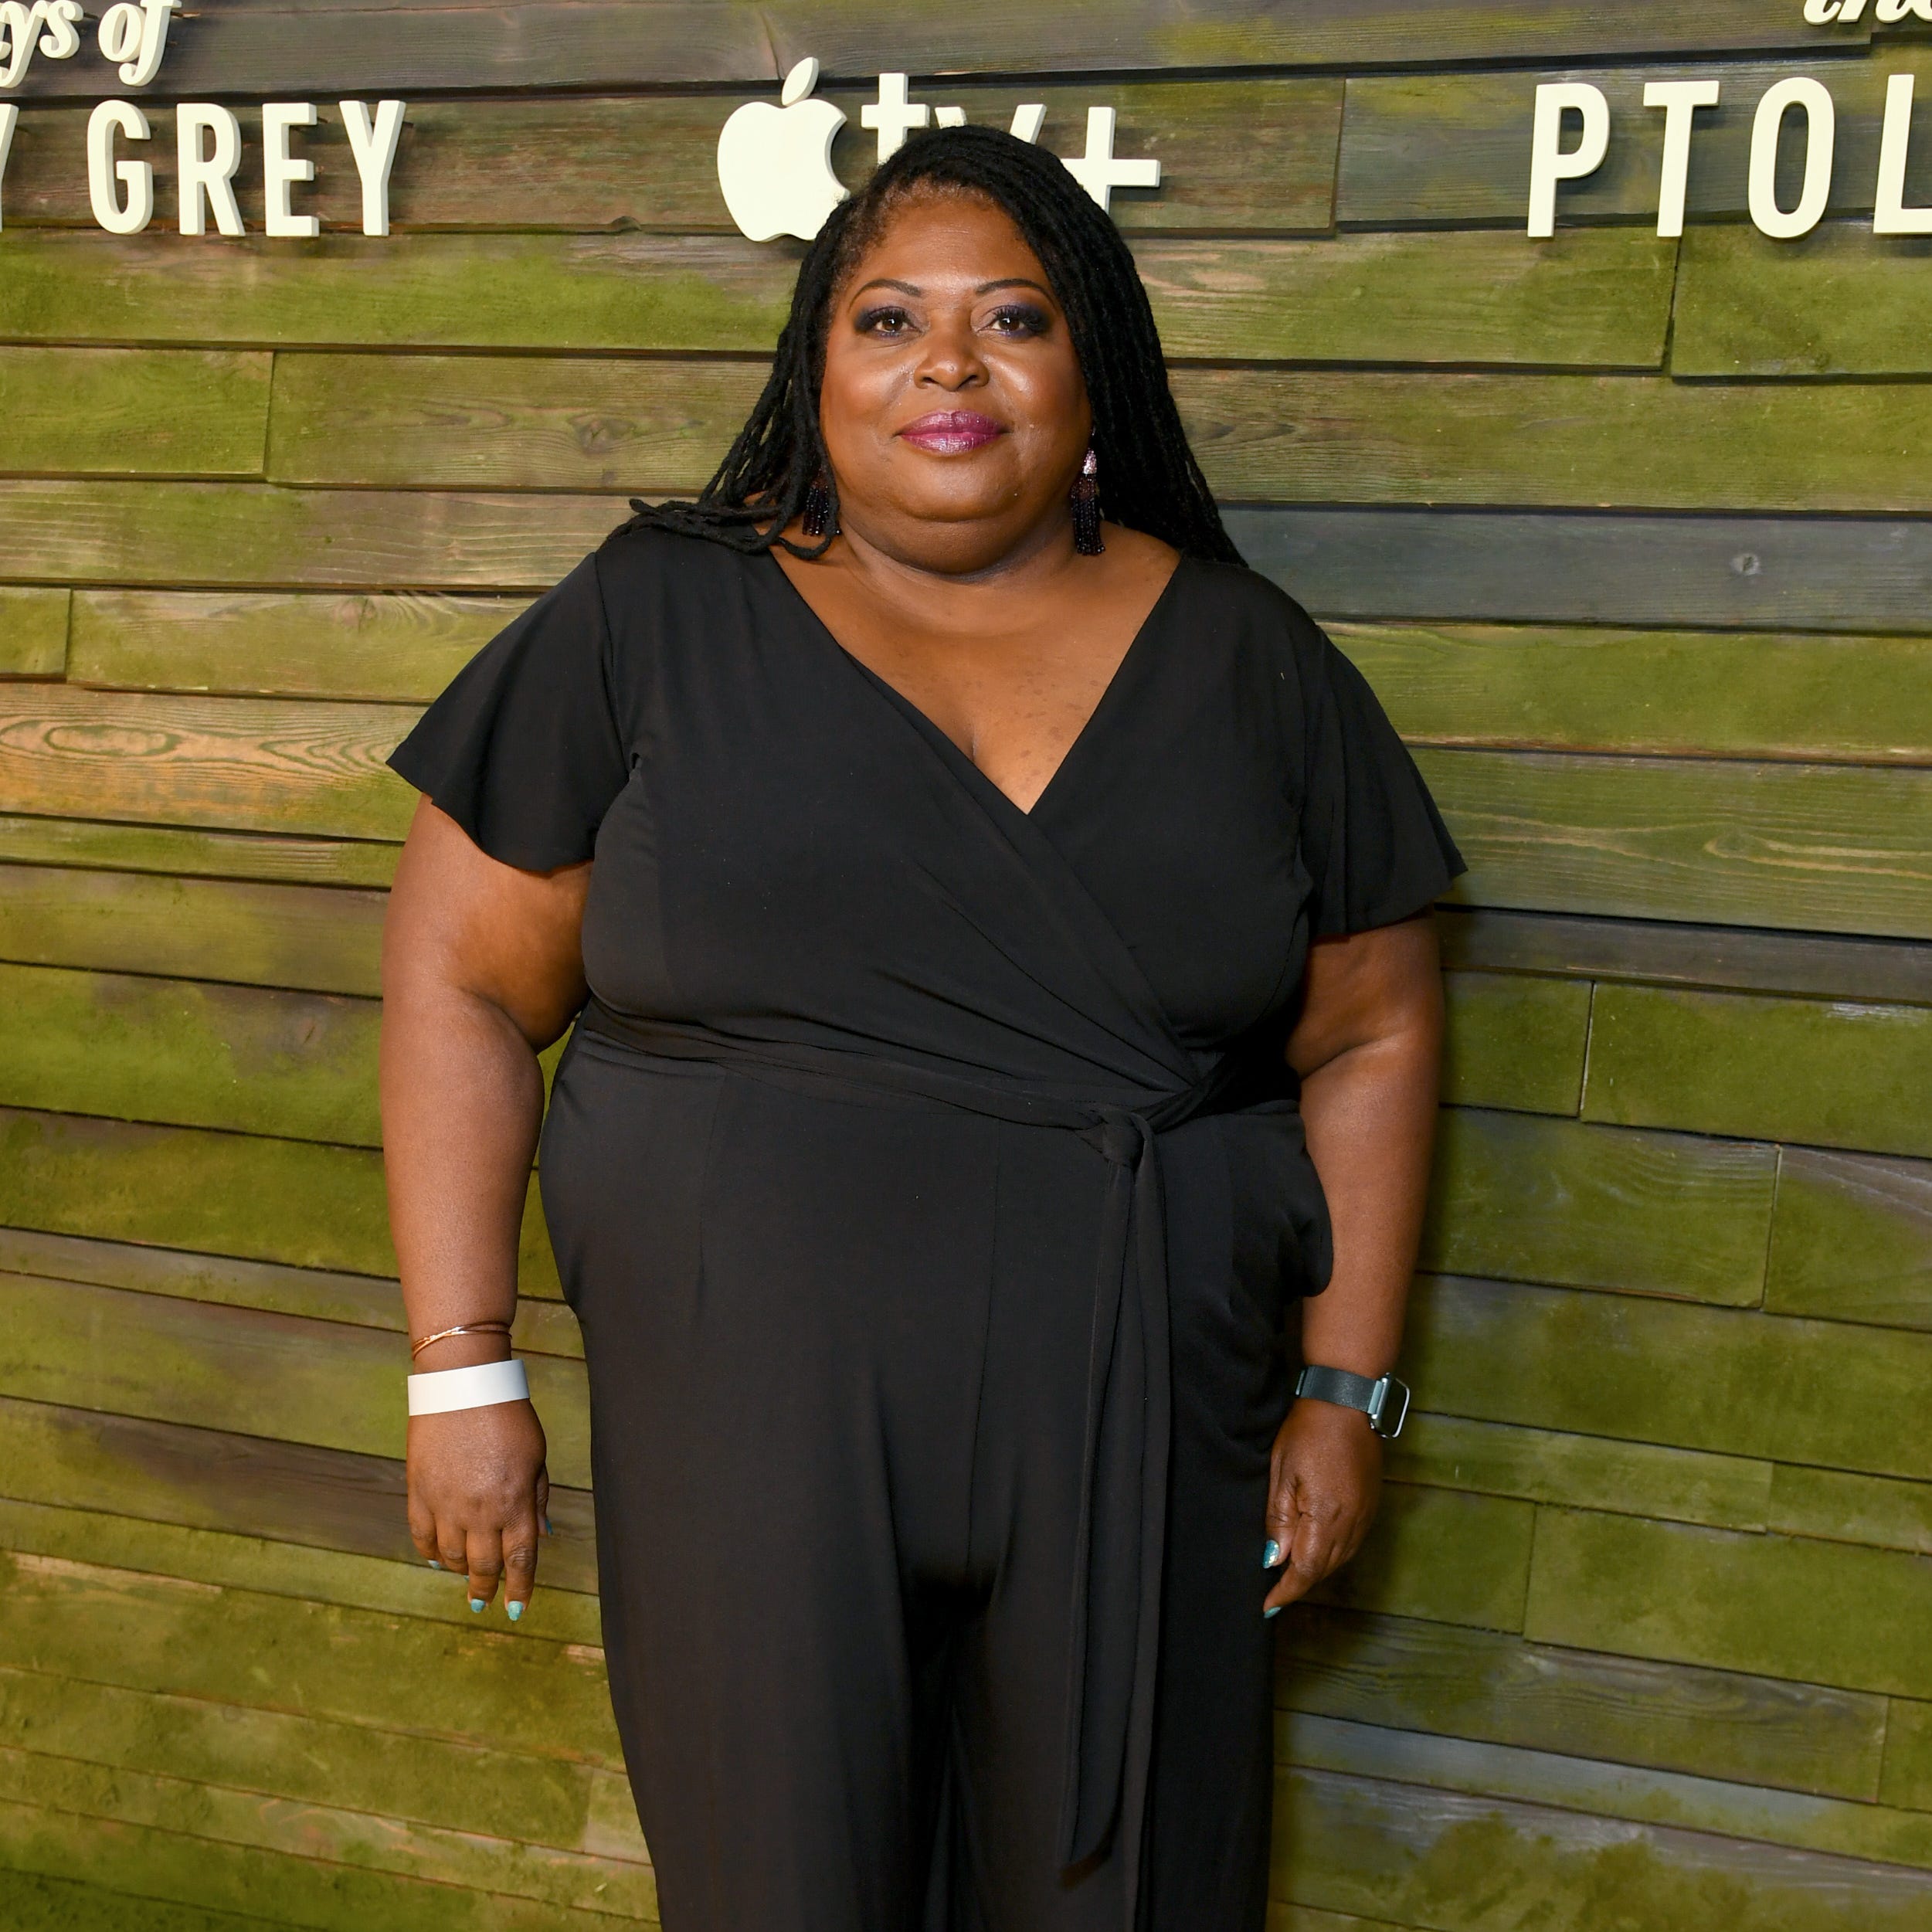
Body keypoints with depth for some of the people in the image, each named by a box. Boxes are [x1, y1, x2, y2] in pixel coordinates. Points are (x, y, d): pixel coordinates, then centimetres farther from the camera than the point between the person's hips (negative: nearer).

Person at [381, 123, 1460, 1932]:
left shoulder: (1246, 661, 3)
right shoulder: (655, 624, -1)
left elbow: (1369, 1038, 7)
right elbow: (460, 981, 0)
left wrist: (1346, 1391, 4)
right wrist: (461, 1373, -3)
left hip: (1140, 1445, 2)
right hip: (749, 1439, -1)